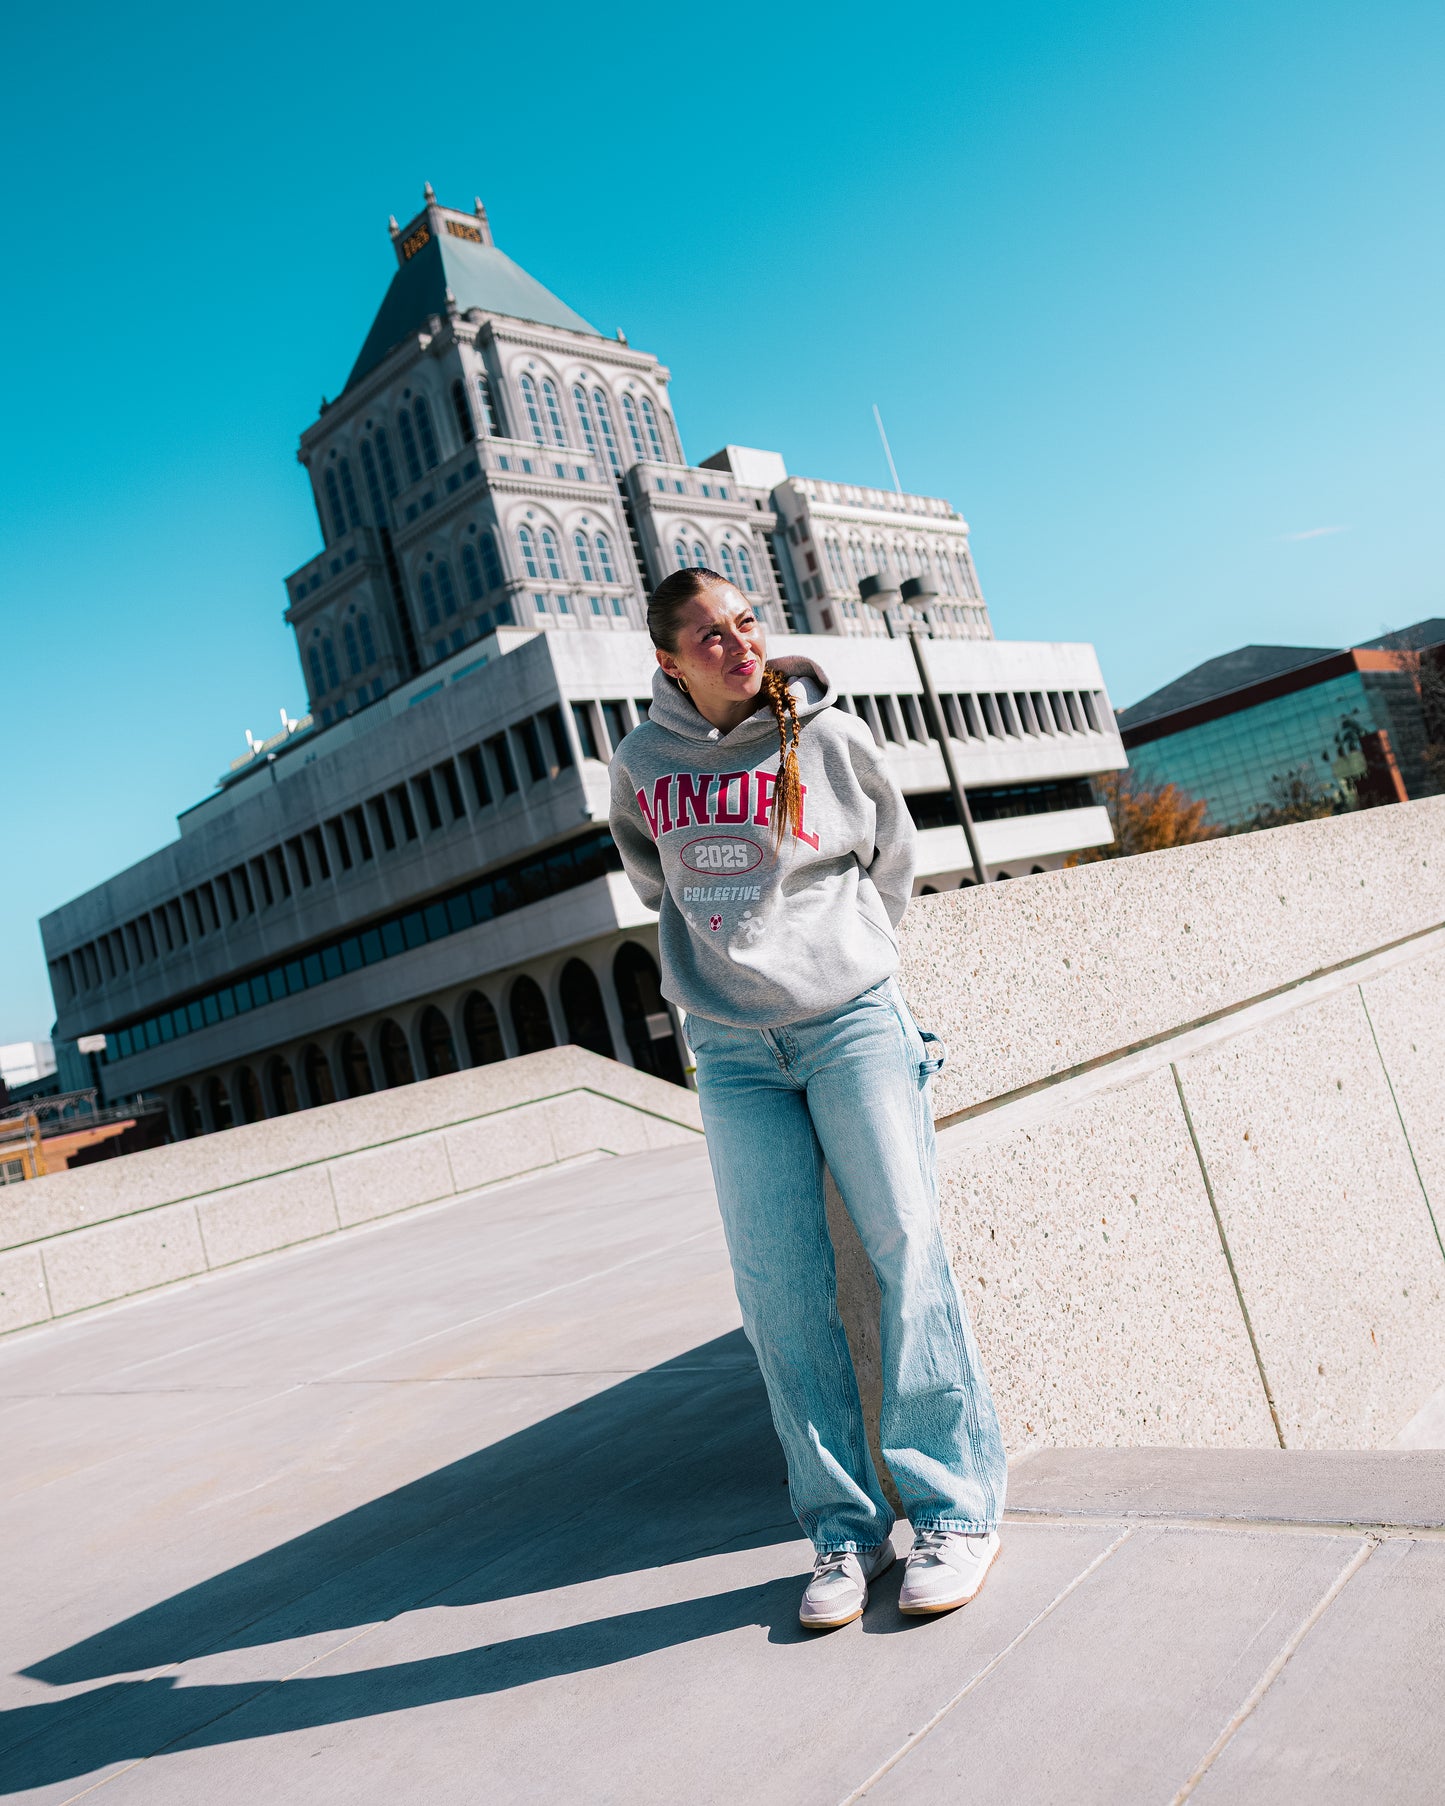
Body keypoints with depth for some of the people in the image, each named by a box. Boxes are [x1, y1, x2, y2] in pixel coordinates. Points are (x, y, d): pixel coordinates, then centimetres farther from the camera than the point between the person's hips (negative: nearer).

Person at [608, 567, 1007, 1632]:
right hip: (732, 1052, 2)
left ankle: (957, 1506, 9)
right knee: (780, 1291, 1)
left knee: (907, 1246, -4)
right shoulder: (640, 767, 4)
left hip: (852, 1018, -1)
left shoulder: (829, 737, 0)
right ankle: (844, 1530, 14)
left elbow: (892, 860, 15)